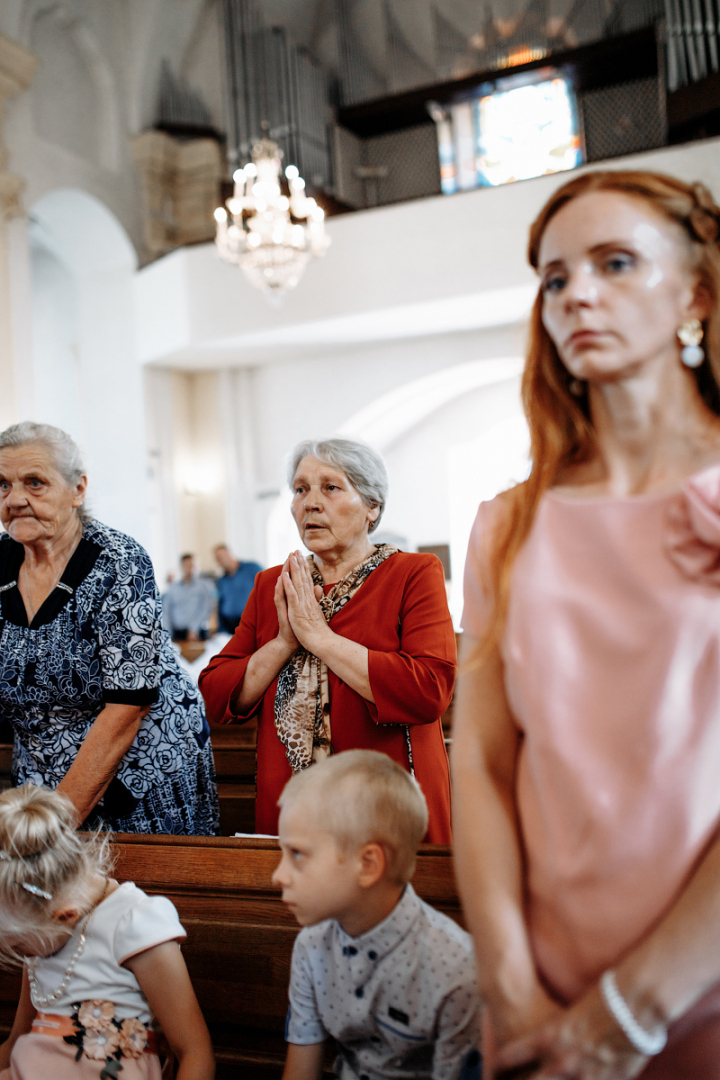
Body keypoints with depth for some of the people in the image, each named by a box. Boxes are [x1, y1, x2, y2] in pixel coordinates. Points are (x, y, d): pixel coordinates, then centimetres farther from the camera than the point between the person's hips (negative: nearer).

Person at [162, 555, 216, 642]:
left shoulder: (205, 585, 4)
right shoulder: (172, 588, 12)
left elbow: (206, 609, -4)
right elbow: (166, 611, 10)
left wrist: (194, 629, -12)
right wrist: (167, 633, 0)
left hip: (198, 633, -2)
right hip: (177, 632, 2)